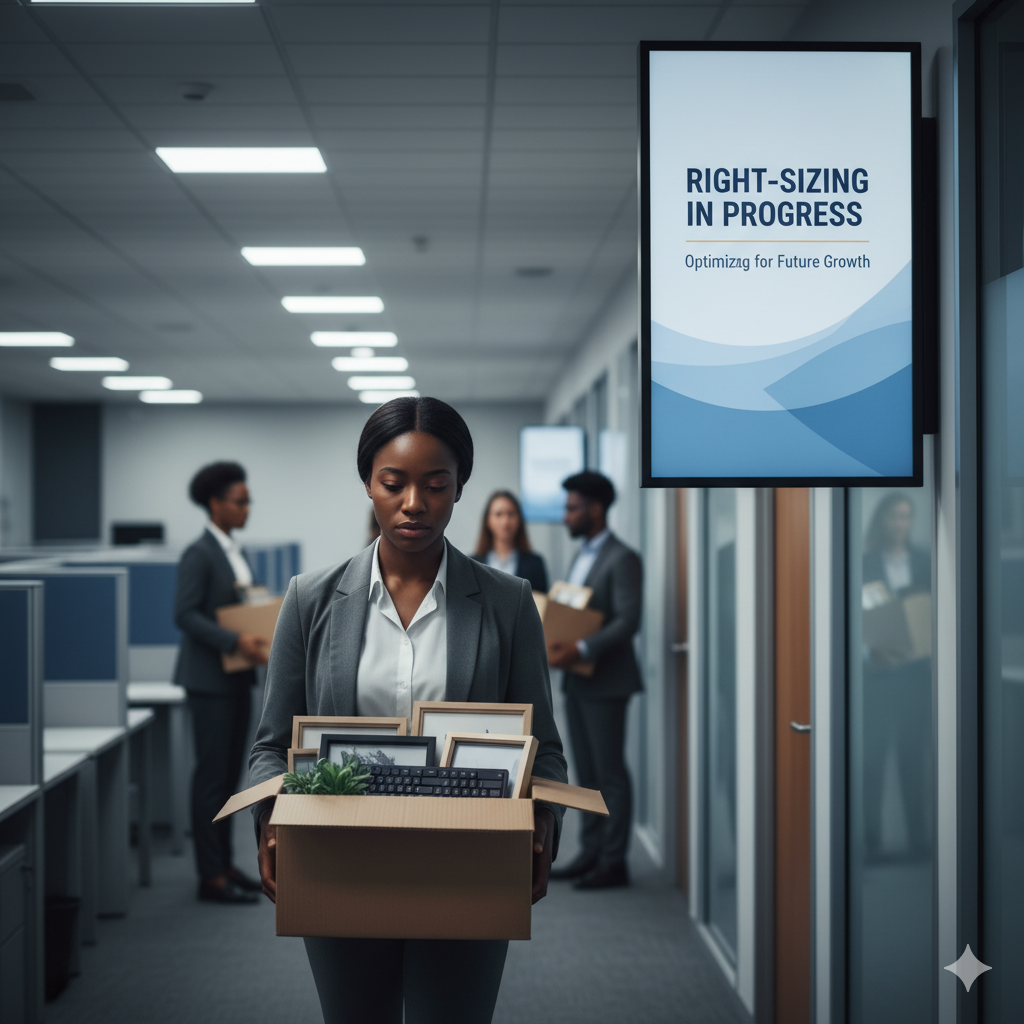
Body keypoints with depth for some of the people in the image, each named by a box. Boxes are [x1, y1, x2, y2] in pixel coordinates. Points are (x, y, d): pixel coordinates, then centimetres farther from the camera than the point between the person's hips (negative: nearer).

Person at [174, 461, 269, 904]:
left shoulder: (235, 552, 14)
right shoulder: (199, 554, -13)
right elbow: (185, 614, -20)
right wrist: (236, 641, -26)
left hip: (236, 676, 9)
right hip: (210, 678, -9)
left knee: (231, 773, 12)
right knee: (212, 775, -5)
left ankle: (223, 863, 20)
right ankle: (211, 876, 0)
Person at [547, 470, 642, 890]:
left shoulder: (622, 559, -11)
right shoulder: (581, 555, 18)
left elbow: (628, 621, -20)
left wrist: (580, 649, -28)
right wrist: (555, 639, 2)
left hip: (605, 682, -9)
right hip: (577, 681, 9)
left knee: (610, 773, -3)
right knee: (586, 773, 12)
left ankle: (613, 862, 2)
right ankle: (591, 853, 19)